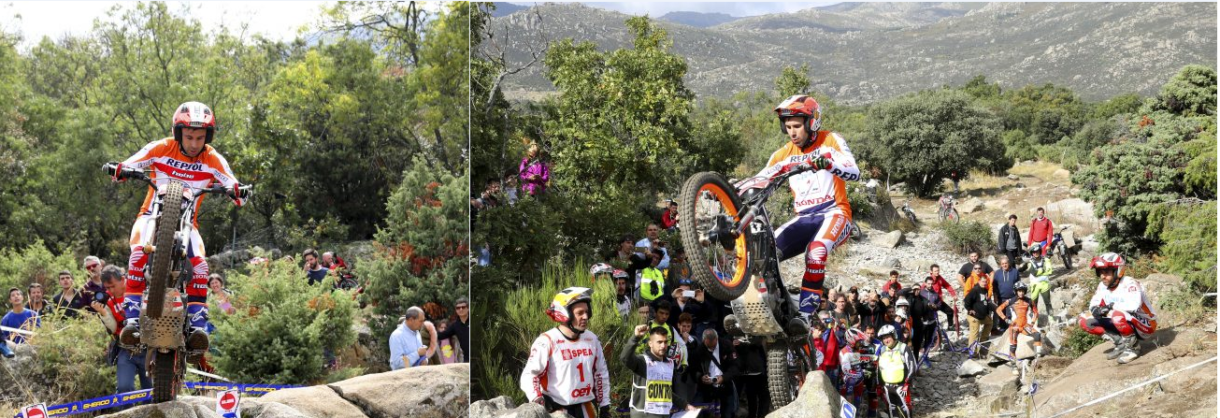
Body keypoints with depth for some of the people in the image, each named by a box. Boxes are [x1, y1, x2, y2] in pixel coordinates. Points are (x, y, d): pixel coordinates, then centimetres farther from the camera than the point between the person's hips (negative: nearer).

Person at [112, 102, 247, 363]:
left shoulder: (213, 159, -4)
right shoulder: (160, 149, -5)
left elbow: (234, 186, -14)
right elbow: (127, 165, -9)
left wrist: (239, 192, -39)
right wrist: (119, 171, -33)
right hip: (153, 214, -1)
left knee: (199, 264, -24)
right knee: (139, 253, -30)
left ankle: (197, 326, -20)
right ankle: (132, 319, -31)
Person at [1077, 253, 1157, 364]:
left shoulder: (1129, 284, -25)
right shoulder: (1103, 286, -2)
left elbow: (1133, 306, -43)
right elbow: (1094, 303, 2)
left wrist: (1112, 307, -29)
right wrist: (1095, 309, -23)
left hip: (1145, 326, -8)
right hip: (1124, 324, 8)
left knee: (1118, 315, -40)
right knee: (1085, 320, -4)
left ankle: (1133, 346, -13)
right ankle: (1120, 343, 3)